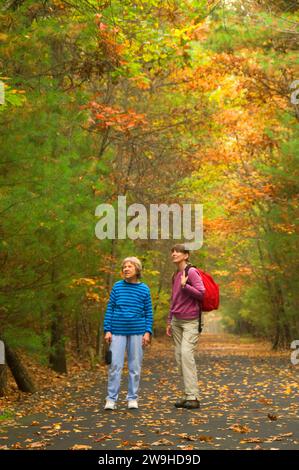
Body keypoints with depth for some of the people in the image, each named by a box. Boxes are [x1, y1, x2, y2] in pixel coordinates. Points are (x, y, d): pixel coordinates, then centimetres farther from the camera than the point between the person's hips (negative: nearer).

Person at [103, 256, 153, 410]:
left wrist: (148, 332, -2)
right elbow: (109, 309, 5)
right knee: (115, 365, -4)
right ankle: (111, 399, 3)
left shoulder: (144, 289, 3)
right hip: (118, 331, 0)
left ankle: (132, 398, 15)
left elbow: (148, 312, 6)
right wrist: (107, 330, -1)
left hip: (137, 332, 0)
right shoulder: (117, 286, 3)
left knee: (135, 366, 6)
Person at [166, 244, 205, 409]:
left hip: (190, 321, -8)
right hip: (176, 321, 8)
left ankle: (193, 397, -16)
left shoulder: (192, 272, -8)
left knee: (186, 354, -17)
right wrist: (169, 321, 20)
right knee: (179, 356, 4)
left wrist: (184, 285, -20)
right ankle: (188, 394, 9)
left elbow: (201, 293, -15)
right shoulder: (175, 275, 15)